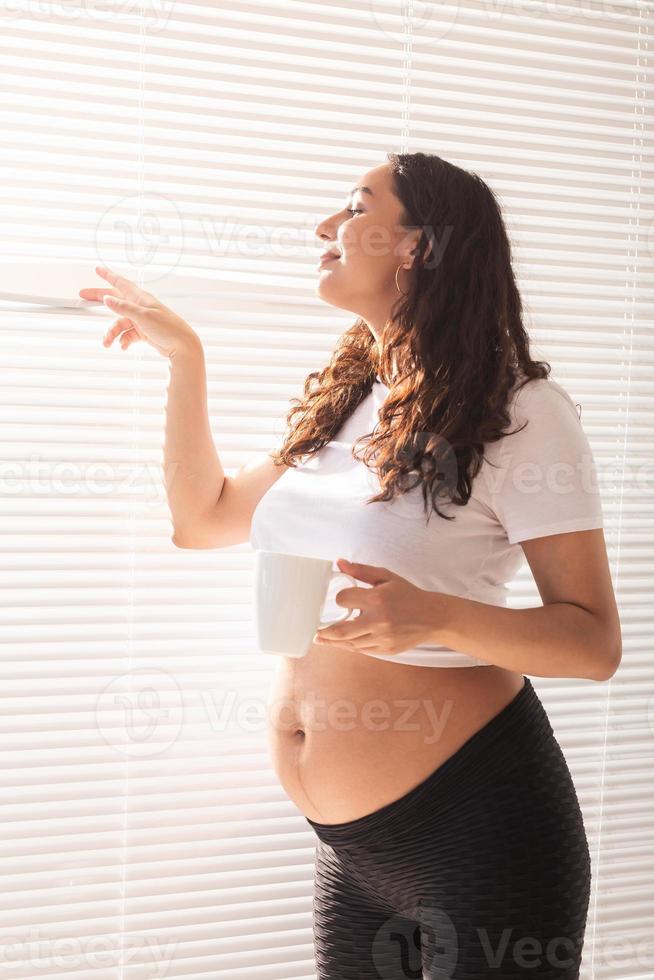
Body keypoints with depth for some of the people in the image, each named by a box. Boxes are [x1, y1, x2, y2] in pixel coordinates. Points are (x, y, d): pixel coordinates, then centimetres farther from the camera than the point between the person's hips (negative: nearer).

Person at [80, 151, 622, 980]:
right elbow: (203, 518, 19)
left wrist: (437, 616, -31)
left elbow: (594, 641, -14)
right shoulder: (342, 405, 10)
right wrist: (183, 358, 13)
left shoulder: (519, 410, -12)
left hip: (476, 819, -7)